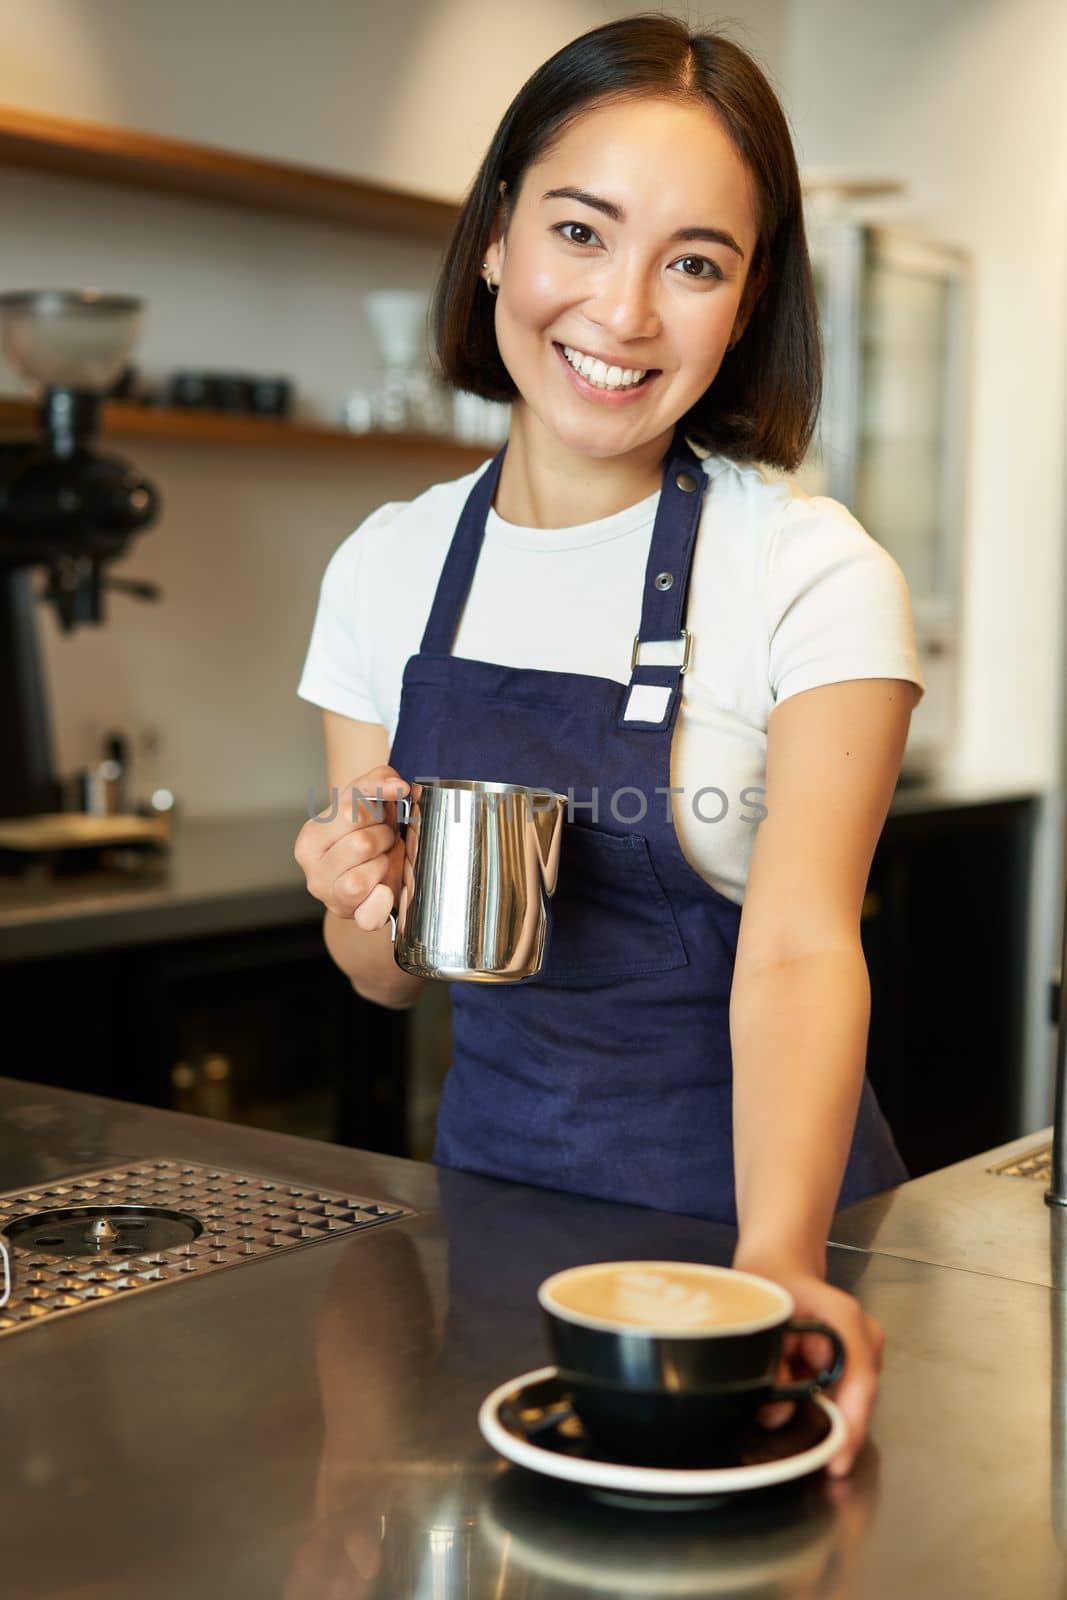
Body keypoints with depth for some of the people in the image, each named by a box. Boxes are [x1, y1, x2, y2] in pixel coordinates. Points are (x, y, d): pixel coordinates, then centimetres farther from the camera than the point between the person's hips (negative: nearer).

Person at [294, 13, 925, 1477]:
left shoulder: (814, 574, -15)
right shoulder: (387, 569, -3)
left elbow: (801, 944, -25)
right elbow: (387, 976, 4)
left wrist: (775, 1261, -41)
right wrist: (364, 904, -19)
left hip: (750, 1189, -3)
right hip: (495, 1171, 4)